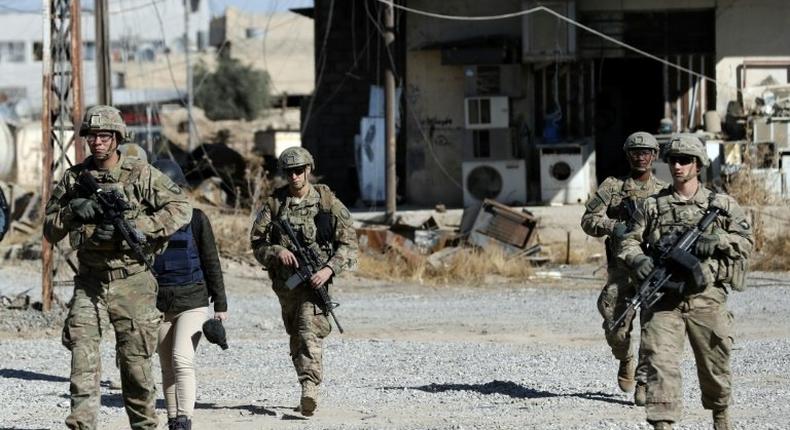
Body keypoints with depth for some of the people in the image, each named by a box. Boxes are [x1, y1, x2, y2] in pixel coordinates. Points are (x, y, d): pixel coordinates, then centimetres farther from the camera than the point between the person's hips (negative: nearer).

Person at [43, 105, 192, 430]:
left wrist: (130, 227, -17)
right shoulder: (74, 178, 7)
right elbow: (51, 232, 9)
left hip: (131, 282, -2)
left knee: (135, 361, 4)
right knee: (82, 355, -12)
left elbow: (181, 209, -9)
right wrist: (71, 212, -14)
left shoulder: (141, 174, -2)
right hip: (89, 283, 2)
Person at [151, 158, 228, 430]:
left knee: (182, 359, -19)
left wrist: (221, 305, 1)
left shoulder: (195, 219, -2)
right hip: (158, 304, 3)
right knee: (167, 369, 8)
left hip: (192, 301, -3)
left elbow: (211, 263, 2)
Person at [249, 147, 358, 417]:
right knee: (296, 336, 13)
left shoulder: (328, 202, 0)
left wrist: (329, 269, -15)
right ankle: (309, 389, 25)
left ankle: (310, 387, -32)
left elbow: (348, 244, -1)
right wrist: (277, 252, -15)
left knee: (310, 331, -21)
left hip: (316, 280, -4)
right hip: (285, 281, 4)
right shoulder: (274, 204, 5)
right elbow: (257, 243, 6)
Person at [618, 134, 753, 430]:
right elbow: (630, 242, 10)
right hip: (663, 299, 0)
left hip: (706, 297, 0)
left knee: (714, 363, 11)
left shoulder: (721, 204, 8)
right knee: (661, 362, -14)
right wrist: (638, 259, -13)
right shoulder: (653, 205, 10)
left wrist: (718, 240, -15)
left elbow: (745, 240, 4)